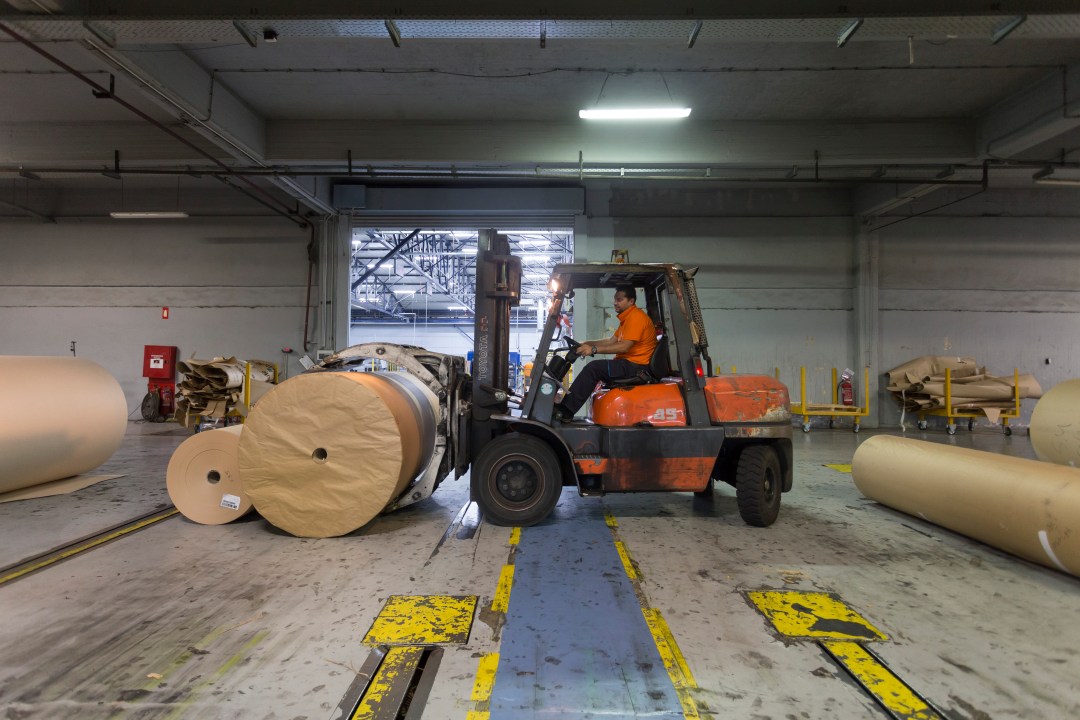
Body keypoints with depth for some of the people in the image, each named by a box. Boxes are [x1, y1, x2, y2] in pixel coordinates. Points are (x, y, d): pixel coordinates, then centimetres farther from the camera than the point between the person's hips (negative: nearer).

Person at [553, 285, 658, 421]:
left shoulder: (636, 317, -13)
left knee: (594, 368, -22)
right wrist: (588, 343, 6)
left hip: (636, 366, -11)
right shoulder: (627, 317, 20)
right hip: (628, 364, 11)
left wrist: (594, 349, -27)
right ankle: (566, 406, 0)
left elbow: (624, 347, -23)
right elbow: (611, 341, 17)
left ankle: (565, 410, -20)